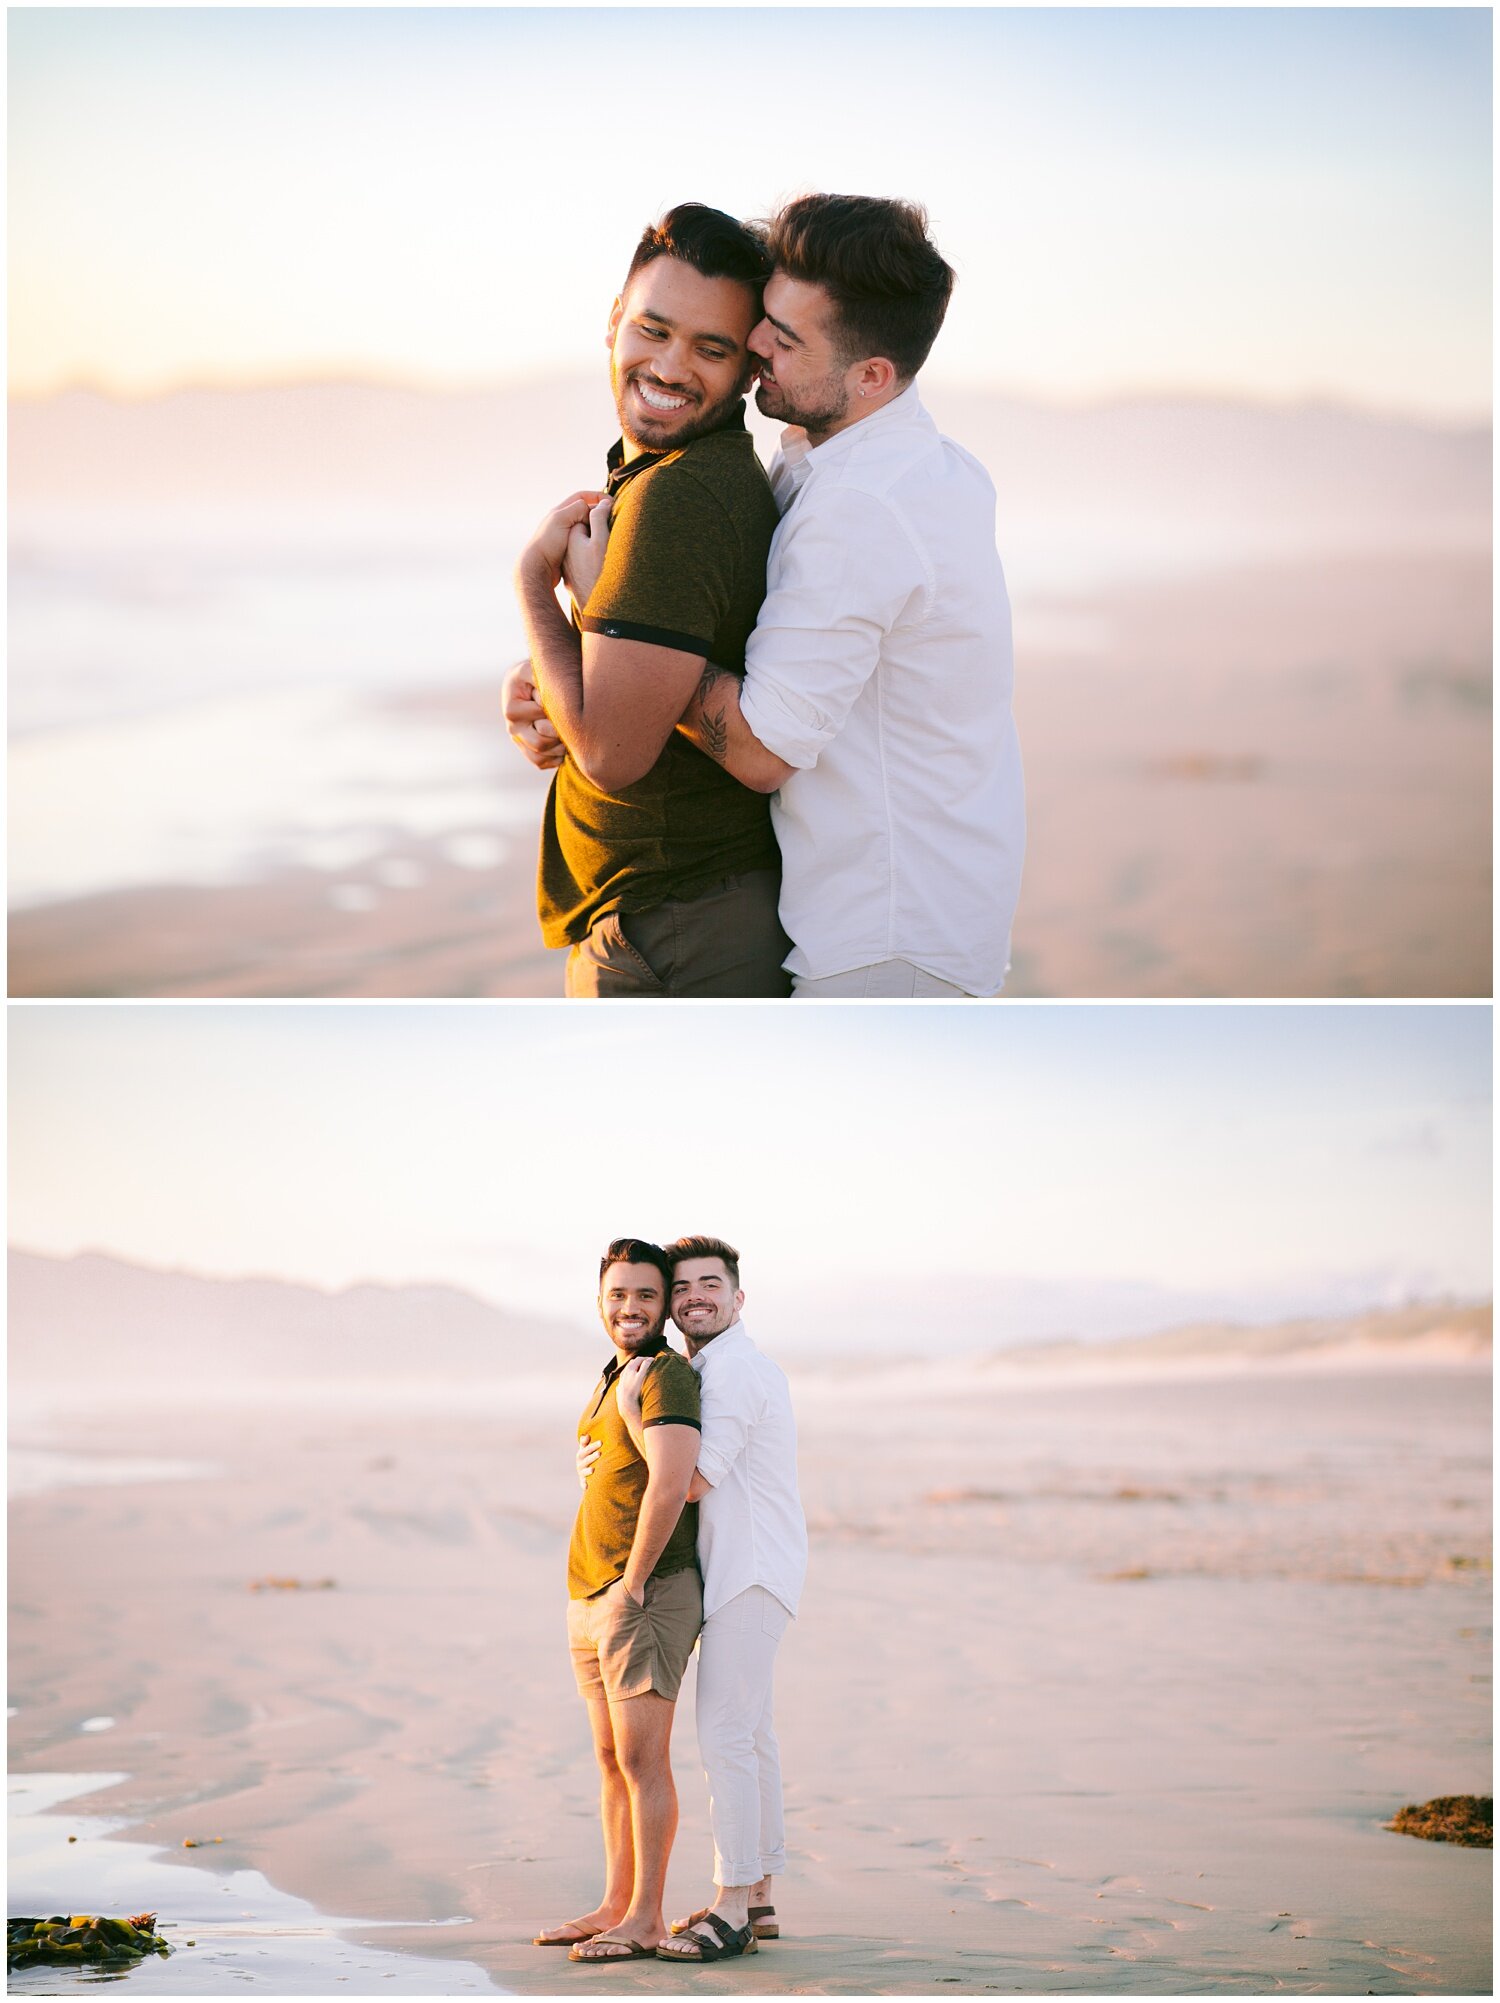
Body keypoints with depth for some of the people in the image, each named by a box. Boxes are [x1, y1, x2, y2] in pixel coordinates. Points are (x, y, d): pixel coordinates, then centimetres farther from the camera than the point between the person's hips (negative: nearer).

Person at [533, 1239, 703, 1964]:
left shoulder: (666, 1374, -12)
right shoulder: (614, 1379, 18)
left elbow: (670, 1485, -24)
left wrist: (633, 1585, -18)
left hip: (646, 1596, -10)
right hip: (590, 1598, 10)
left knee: (642, 1758, -7)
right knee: (612, 1757, 13)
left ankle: (645, 1920, -3)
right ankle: (616, 1906, 19)